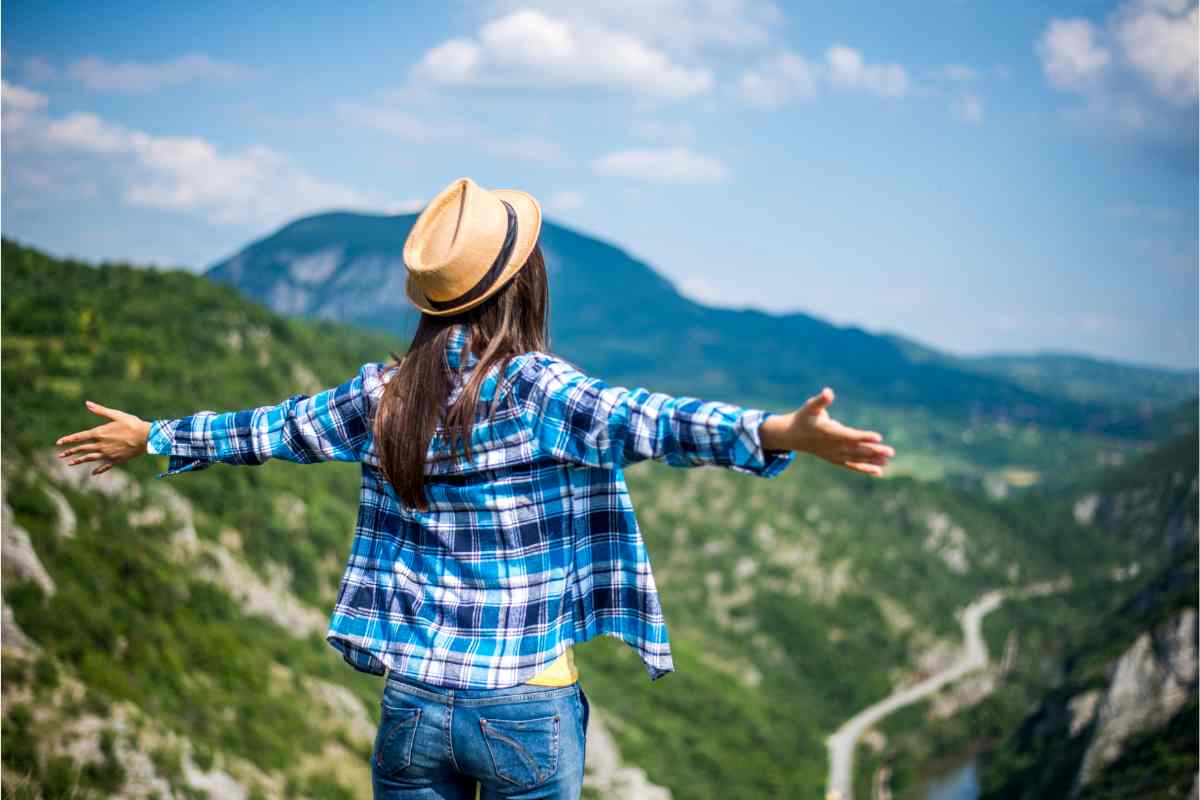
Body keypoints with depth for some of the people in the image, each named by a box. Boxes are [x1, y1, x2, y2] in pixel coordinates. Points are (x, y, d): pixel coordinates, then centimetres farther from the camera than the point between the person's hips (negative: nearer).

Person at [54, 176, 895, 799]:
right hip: (527, 709, -3)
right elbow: (645, 421, -30)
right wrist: (781, 433, -42)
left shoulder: (385, 393, 1)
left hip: (414, 697, 4)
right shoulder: (541, 390, -14)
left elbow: (273, 427, 14)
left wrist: (155, 436, 31)